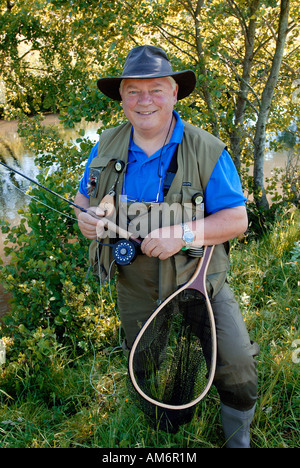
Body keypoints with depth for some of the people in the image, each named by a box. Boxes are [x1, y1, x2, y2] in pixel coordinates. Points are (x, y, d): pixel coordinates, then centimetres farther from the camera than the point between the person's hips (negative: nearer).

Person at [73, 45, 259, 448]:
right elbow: (85, 197, 11)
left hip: (199, 283, -3)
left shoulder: (207, 150, -14)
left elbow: (237, 219, -15)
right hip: (135, 291, 3)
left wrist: (183, 233, -30)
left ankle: (239, 440, 27)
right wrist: (85, 216, -13)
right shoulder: (106, 147, -2)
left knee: (237, 370, -6)